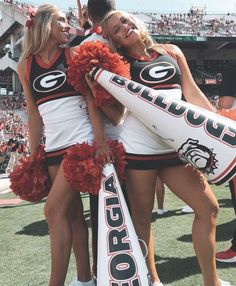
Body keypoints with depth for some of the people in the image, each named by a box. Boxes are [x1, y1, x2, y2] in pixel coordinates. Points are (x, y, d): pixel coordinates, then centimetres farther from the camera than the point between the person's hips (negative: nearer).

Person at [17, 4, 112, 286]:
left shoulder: (74, 56, 2)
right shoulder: (25, 65, 9)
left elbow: (92, 100, -4)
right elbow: (34, 113, 12)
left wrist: (100, 141, -15)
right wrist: (33, 156, 10)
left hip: (81, 142, -3)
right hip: (53, 147, 4)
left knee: (54, 210, -10)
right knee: (72, 212, 8)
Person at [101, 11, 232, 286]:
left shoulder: (171, 52, 12)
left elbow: (193, 93, 10)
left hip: (174, 148, 4)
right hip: (137, 149, -3)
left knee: (208, 207, 5)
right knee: (141, 216, 6)